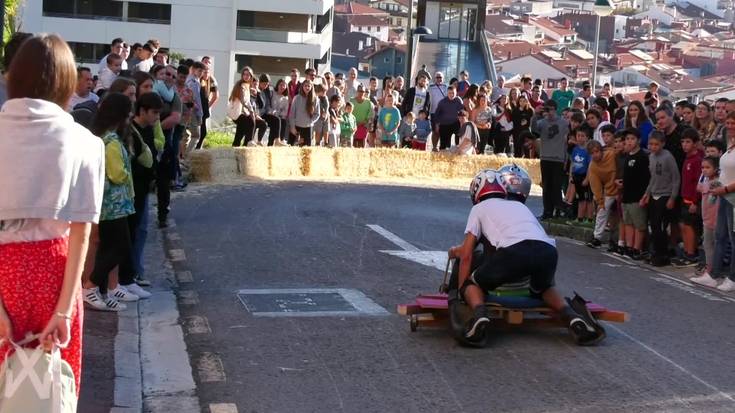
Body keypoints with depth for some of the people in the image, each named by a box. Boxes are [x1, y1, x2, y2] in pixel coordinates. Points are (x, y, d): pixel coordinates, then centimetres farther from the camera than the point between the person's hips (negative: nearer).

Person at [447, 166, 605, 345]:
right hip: (549, 251, 4)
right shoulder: (521, 206, 40)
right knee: (543, 288, 35)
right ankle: (571, 316, 8)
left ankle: (479, 314, -13)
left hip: (514, 251, -4)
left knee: (473, 284, 19)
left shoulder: (479, 208, 27)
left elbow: (466, 256, 21)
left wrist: (461, 291, 27)